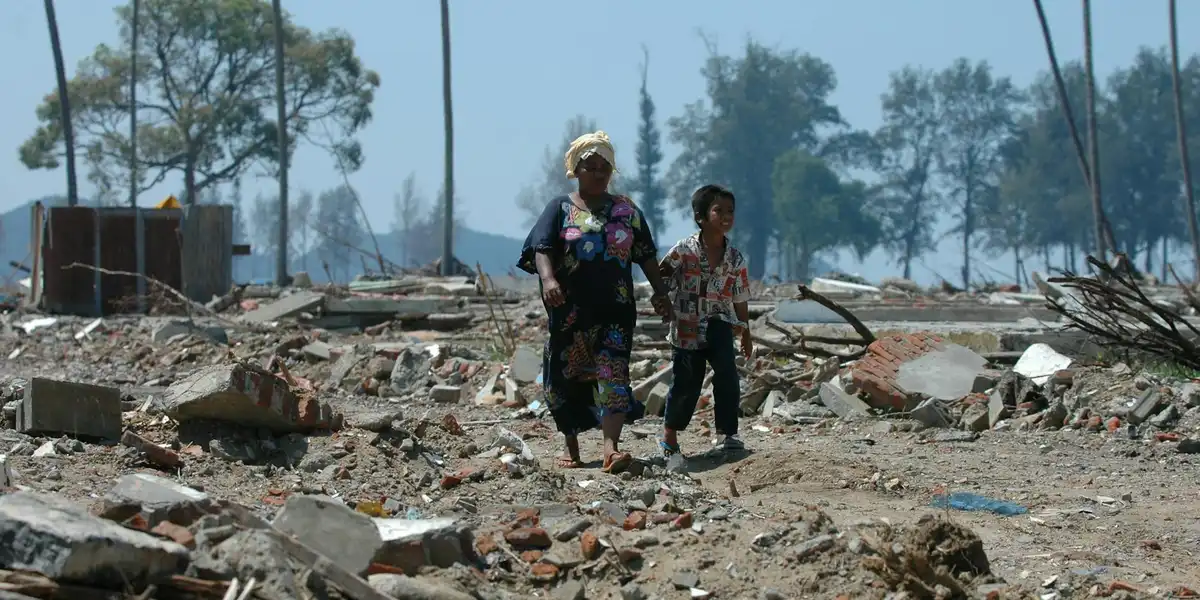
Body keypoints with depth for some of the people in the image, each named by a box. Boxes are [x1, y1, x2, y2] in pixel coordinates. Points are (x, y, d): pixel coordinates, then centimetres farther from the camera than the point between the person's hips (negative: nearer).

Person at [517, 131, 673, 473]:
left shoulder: (626, 211, 11)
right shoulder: (560, 209, 4)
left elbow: (647, 256, 12)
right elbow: (542, 249, -10)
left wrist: (660, 292, 2)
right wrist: (548, 279, -29)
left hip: (615, 310, 0)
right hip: (571, 312, 0)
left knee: (612, 374, -13)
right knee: (567, 378, 5)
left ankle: (610, 449, -25)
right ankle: (571, 448, 20)